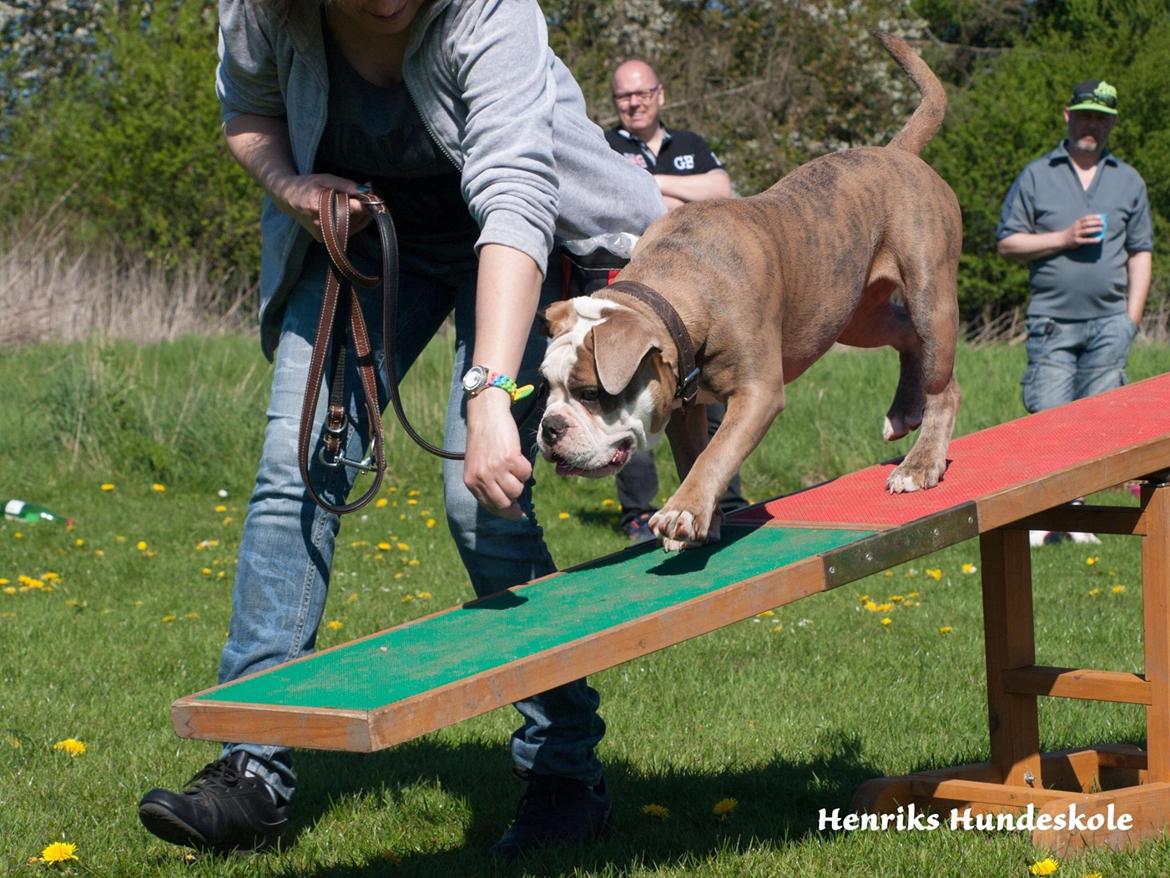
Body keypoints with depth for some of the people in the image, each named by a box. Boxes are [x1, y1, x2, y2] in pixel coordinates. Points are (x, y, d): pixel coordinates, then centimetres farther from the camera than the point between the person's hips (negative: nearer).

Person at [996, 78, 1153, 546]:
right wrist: (1064, 238, -8)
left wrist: (1131, 319, 5)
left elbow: (1140, 253, 14)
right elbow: (1008, 243, 5)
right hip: (1052, 322, -2)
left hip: (1109, 321, 2)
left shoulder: (1128, 181, 13)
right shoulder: (1036, 176, 7)